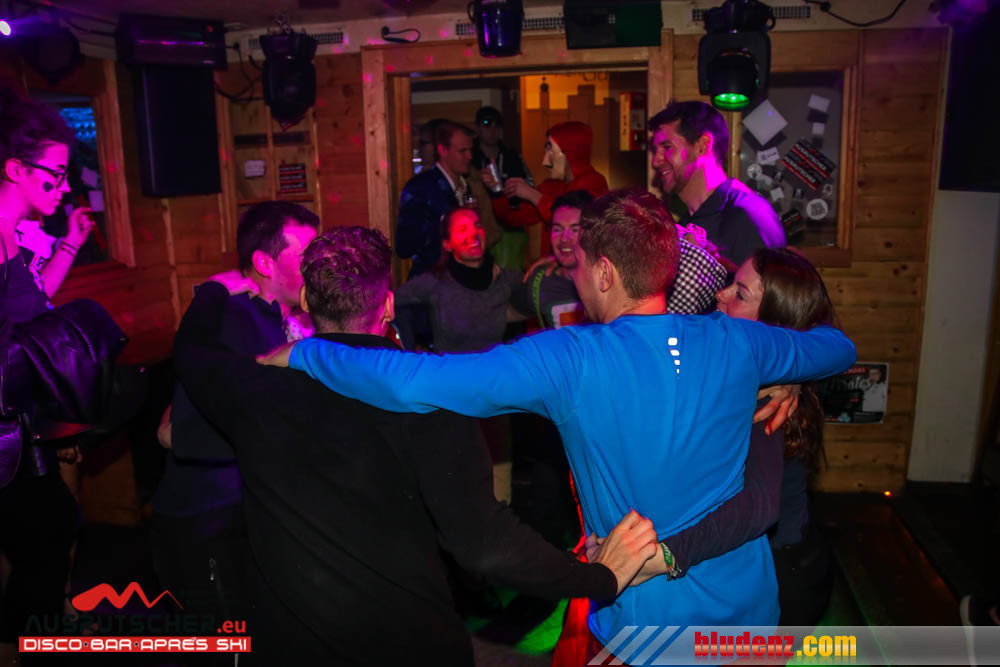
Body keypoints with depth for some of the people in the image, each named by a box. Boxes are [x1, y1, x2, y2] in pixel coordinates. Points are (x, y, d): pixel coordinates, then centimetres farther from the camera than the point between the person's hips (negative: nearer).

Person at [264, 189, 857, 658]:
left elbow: (413, 382, -29)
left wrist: (298, 353, -16)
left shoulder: (569, 360, -25)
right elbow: (840, 348, 10)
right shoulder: (734, 344, -10)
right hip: (750, 607, 5)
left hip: (645, 622, -5)